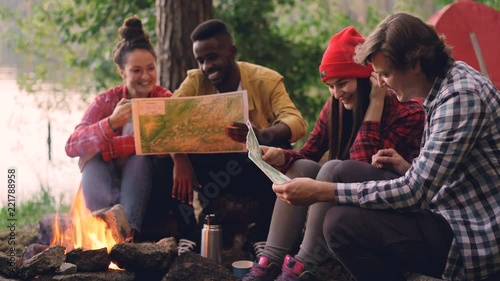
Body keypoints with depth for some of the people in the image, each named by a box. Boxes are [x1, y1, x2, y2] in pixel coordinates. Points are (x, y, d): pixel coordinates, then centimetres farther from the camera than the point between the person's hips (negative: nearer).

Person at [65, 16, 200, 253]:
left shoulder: (166, 100, -4)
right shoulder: (106, 101, -3)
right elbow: (71, 145, -18)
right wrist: (111, 123, -33)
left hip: (149, 185, -1)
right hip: (106, 184, 1)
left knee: (141, 154, -29)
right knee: (93, 151, -26)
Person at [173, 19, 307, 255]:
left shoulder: (267, 80, -16)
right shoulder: (195, 81, -7)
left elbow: (296, 122, -32)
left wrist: (262, 135, -55)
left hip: (259, 168, -2)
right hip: (215, 168, 2)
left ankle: (263, 238, -22)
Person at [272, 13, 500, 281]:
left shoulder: (461, 96, -22)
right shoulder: (447, 81, 7)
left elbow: (414, 194, -25)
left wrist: (321, 191, -23)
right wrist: (409, 169, 3)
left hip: (476, 238, -10)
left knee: (342, 223, -22)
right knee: (348, 172, 9)